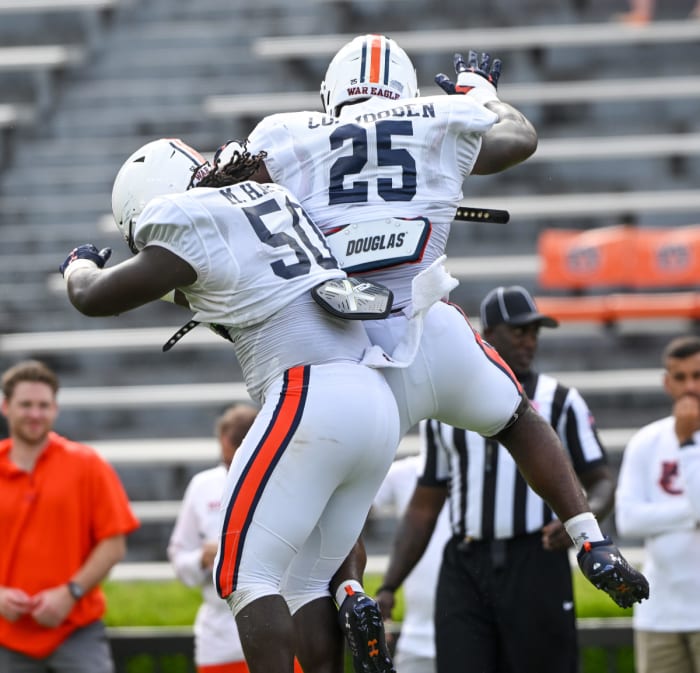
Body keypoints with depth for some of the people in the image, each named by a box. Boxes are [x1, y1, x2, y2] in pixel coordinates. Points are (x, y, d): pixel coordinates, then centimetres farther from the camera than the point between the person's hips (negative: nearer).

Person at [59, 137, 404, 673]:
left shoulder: (193, 230, -3)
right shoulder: (273, 200, 20)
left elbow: (94, 298, 7)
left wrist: (81, 264, 27)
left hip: (311, 394, -8)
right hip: (379, 402, 8)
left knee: (246, 573, -5)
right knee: (306, 581, 12)